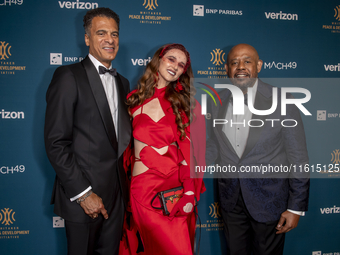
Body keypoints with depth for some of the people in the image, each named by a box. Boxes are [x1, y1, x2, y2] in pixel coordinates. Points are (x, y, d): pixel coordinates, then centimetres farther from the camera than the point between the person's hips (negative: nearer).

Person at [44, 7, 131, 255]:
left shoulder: (122, 82, 13)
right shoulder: (68, 76, -9)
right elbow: (56, 143, -14)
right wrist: (83, 193, -15)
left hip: (116, 194, 6)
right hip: (82, 196, -6)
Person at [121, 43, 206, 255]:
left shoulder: (186, 102, 5)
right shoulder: (135, 99, 7)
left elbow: (192, 148, -2)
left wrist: (190, 191, -12)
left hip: (178, 186, 1)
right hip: (145, 186, -1)